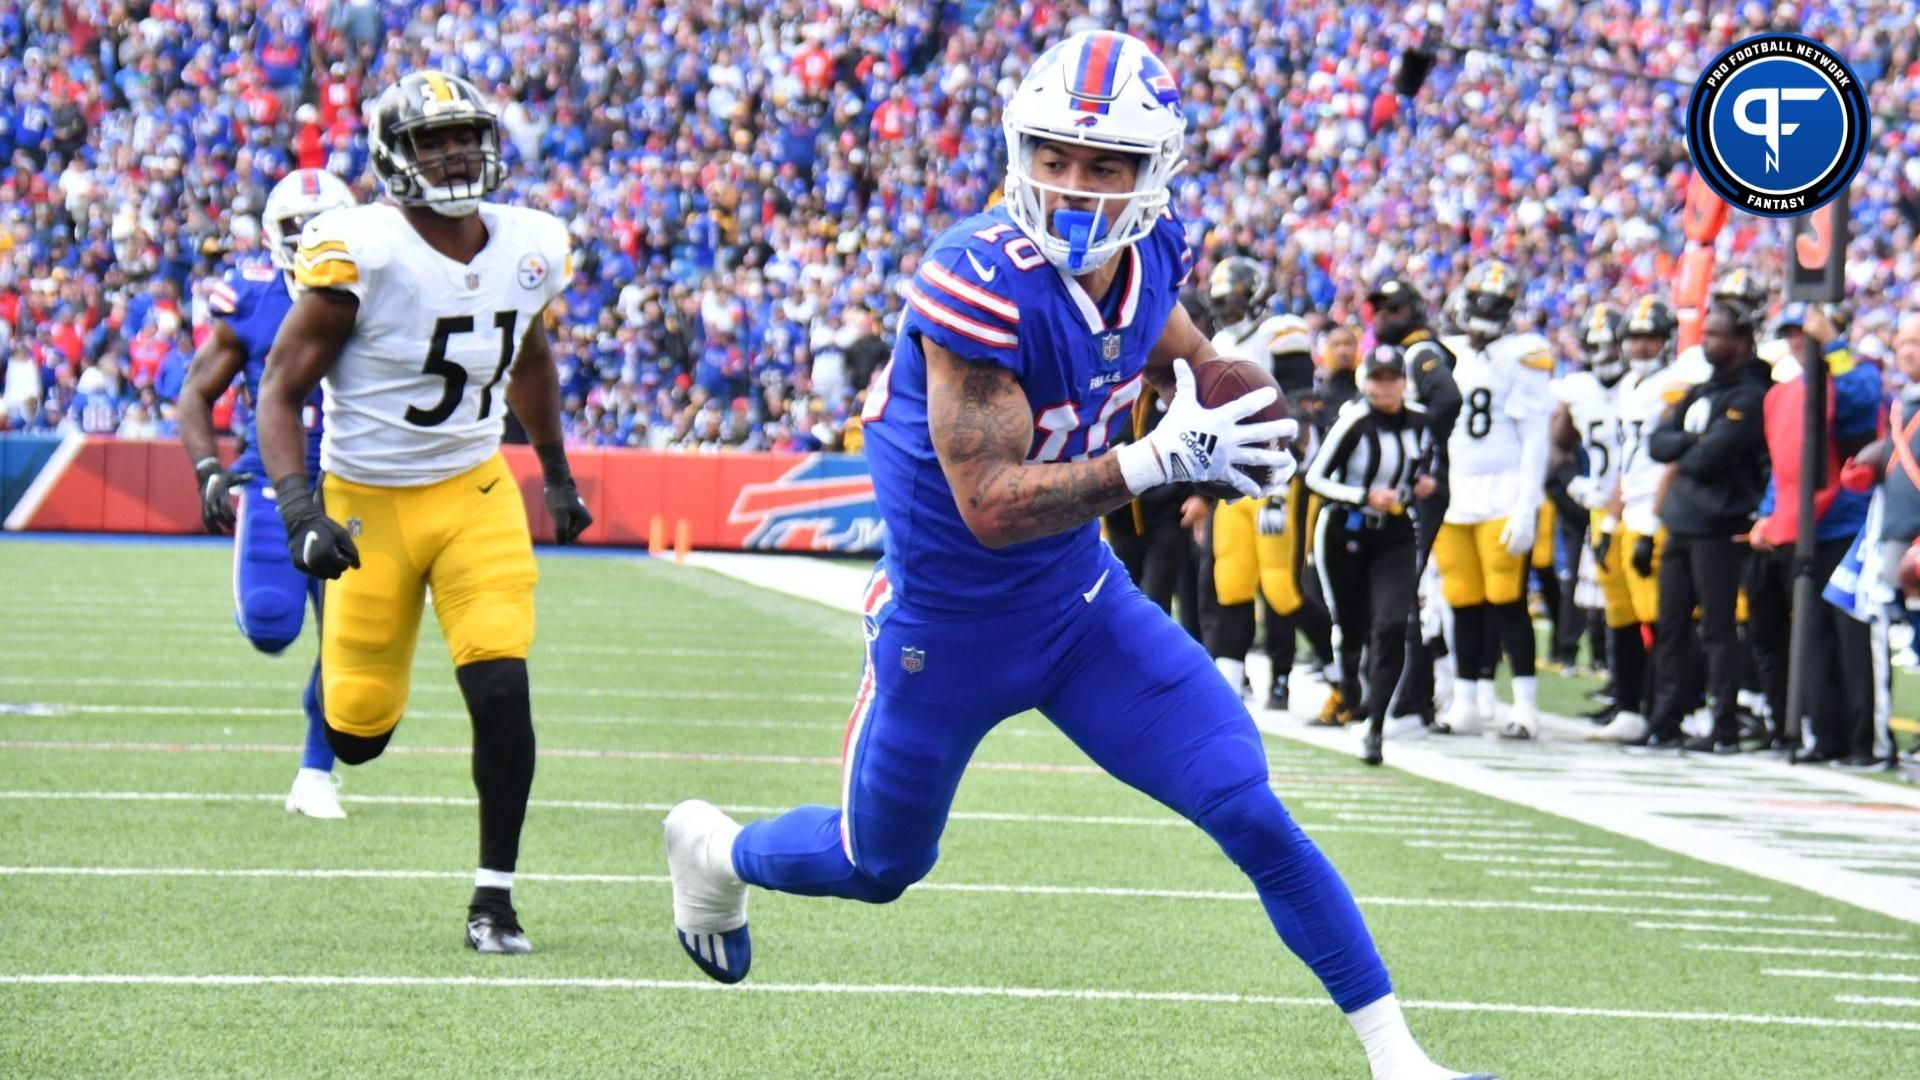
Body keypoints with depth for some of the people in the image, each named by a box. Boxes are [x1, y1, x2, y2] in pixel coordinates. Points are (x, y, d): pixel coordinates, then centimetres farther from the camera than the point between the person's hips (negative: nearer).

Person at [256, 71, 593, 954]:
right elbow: (281, 389, -16)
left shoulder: (527, 249, -2)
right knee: (359, 736, 3)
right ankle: (341, 655, 42)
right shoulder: (359, 251, -19)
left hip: (476, 495, 3)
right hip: (369, 505, -3)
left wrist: (557, 474, 26)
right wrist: (299, 513, -28)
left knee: (501, 692, -15)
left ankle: (493, 898, -3)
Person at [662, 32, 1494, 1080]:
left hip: (1080, 599, 4)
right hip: (948, 628, -4)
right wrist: (1158, 461, -39)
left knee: (1252, 814, -9)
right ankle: (714, 850, 52)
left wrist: (1249, 405, -6)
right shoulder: (983, 284, -31)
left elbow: (1181, 359, 16)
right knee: (879, 867, 19)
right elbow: (992, 507, -32)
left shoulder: (1150, 256, -10)